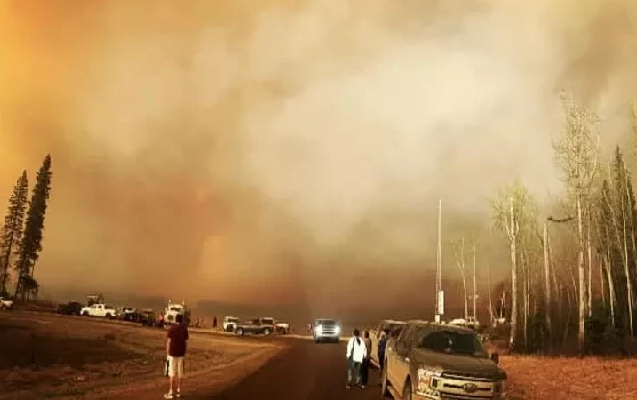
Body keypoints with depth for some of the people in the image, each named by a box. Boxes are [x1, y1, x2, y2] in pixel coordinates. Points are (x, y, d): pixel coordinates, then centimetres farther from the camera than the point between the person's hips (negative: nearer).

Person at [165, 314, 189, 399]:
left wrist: (167, 354, -1)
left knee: (172, 373, 0)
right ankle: (178, 391, 15)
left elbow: (169, 342, -8)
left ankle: (171, 392, 2)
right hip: (181, 353, 3)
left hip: (172, 353, -3)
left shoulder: (171, 329, -7)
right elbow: (185, 342, 1)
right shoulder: (184, 329, 1)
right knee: (180, 373, 10)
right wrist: (184, 353, 10)